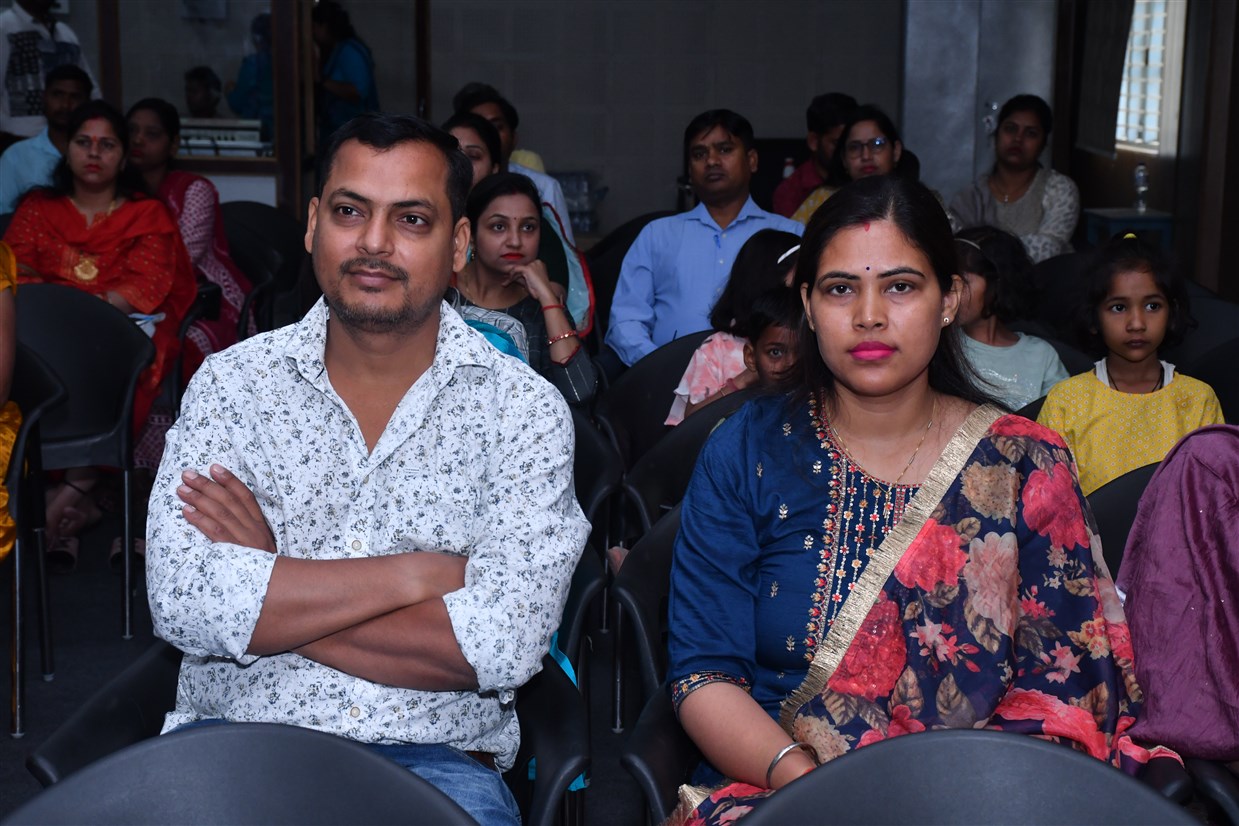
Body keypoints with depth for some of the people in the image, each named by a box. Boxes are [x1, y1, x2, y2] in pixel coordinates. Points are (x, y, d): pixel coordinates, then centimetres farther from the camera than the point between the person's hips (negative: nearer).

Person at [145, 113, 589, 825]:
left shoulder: (522, 408, 2)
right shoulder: (232, 382, 7)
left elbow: (504, 645, -11)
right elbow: (181, 599, -8)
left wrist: (267, 595, -8)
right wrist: (415, 573, -10)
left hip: (430, 758, 0)